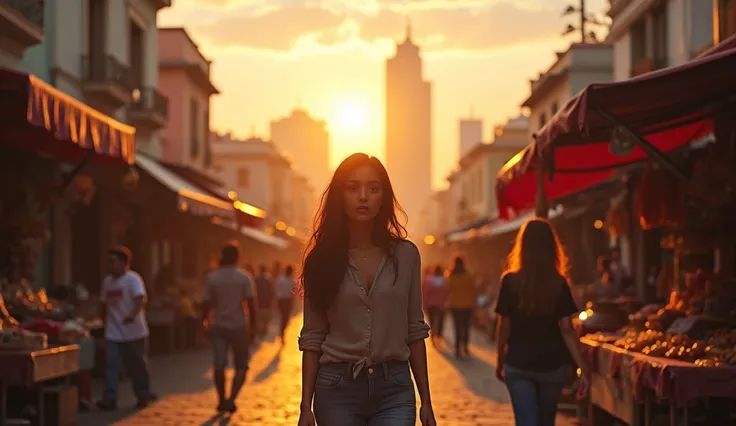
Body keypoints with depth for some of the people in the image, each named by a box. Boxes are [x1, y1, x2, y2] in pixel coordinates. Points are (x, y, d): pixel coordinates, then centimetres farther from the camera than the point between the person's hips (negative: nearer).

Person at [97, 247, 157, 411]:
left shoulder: (133, 279, -12)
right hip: (113, 333, 5)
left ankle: (143, 395, 24)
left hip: (134, 331, -5)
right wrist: (105, 322, 17)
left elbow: (141, 300, -25)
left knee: (137, 365, 7)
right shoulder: (107, 281, 8)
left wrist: (132, 315, -42)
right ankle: (110, 398, -9)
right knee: (111, 364, -7)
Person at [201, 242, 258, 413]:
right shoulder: (244, 277, -6)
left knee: (219, 365, 6)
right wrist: (254, 325, -1)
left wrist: (204, 321, 13)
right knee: (241, 366, 7)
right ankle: (231, 400, -9)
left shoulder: (212, 277, -2)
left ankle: (222, 401, 11)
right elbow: (251, 304, -9)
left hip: (218, 327, 1)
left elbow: (207, 303, -2)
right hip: (238, 326, -1)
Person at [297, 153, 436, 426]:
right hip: (337, 389, 0)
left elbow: (414, 331, 8)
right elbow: (312, 339, 3)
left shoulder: (405, 255, 4)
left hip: (394, 389, 0)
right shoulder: (323, 258, 2)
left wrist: (426, 401, 6)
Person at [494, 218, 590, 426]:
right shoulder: (559, 283, -5)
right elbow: (567, 330, -9)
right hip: (552, 364, 2)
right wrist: (583, 368, -6)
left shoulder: (511, 281, -7)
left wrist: (500, 362, 8)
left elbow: (504, 327, -5)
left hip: (518, 364, -2)